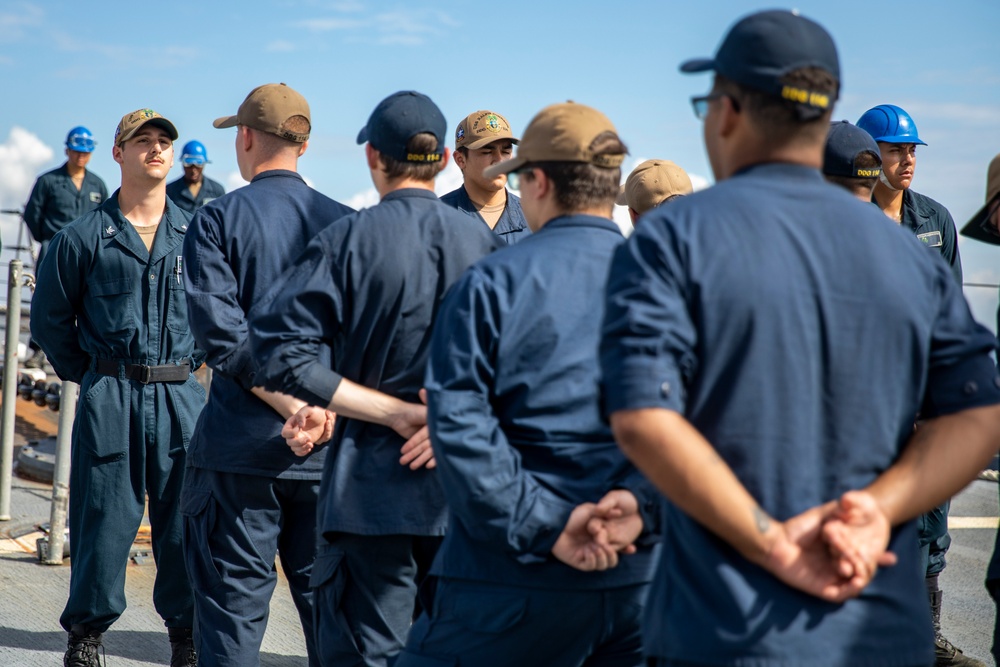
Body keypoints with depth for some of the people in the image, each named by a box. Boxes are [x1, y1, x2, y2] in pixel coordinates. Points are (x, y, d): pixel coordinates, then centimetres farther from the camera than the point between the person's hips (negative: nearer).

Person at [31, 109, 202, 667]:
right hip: (109, 400, -2)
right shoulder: (83, 238, 0)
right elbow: (51, 319, 10)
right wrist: (90, 375, 9)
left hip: (181, 397, 2)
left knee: (184, 519, 4)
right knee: (105, 520, 1)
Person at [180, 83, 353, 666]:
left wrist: (292, 408, -15)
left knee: (234, 607, 3)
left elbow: (221, 331, -14)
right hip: (333, 451, 3)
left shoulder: (219, 219, -3)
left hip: (242, 447, -3)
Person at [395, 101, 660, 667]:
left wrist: (542, 527, -12)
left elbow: (458, 423, -11)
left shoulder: (494, 281, -2)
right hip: (642, 572, 4)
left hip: (520, 578, -3)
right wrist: (637, 497, -12)